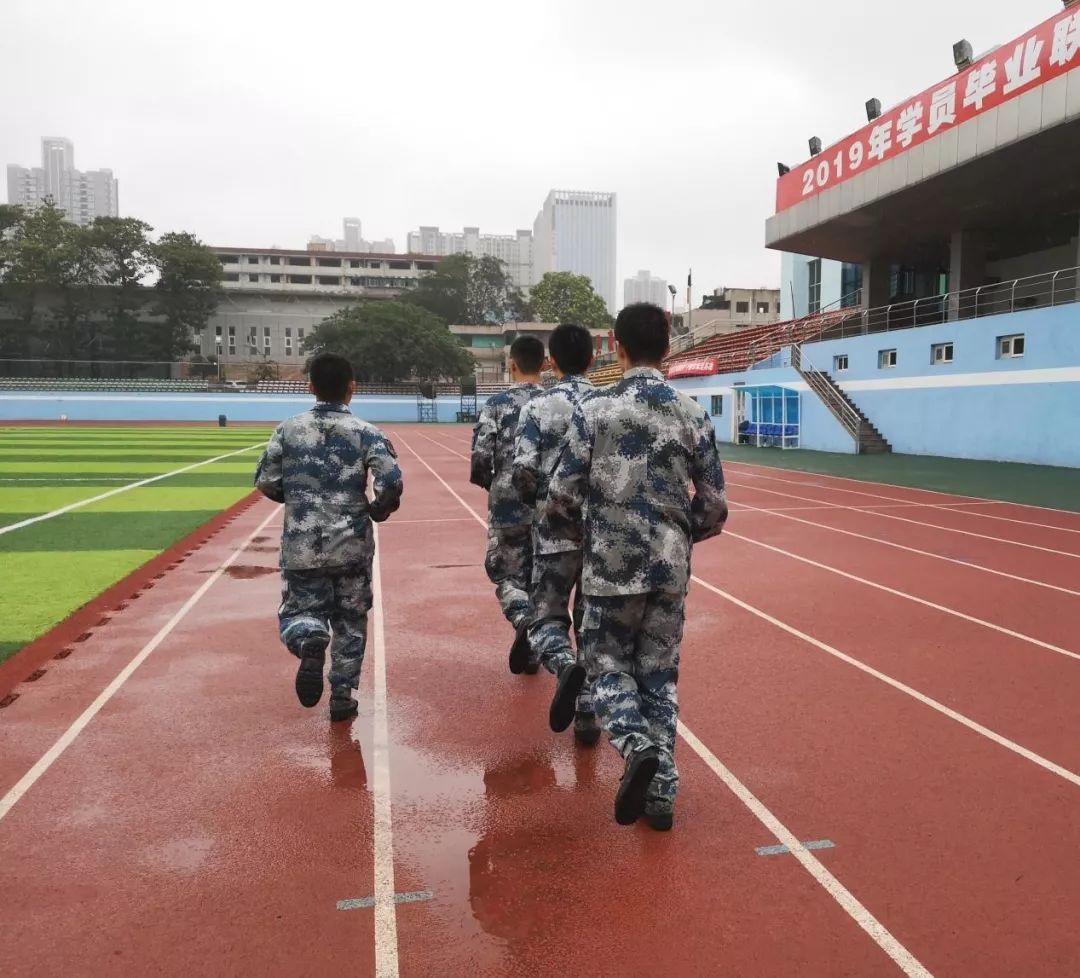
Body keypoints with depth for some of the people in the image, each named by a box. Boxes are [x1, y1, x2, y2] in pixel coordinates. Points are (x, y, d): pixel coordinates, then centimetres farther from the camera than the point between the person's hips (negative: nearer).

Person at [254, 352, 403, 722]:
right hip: (352, 546, 0)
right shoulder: (366, 432, -7)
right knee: (350, 621, 16)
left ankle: (309, 641, -21)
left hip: (301, 546, 1)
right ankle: (342, 696, 18)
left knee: (299, 611, 14)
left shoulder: (288, 430, 0)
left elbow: (266, 483, 1)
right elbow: (390, 484, -17)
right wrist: (379, 510, 4)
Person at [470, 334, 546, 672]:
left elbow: (479, 460, -10)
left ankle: (524, 619, -15)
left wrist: (494, 484, 10)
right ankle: (533, 651, 22)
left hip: (508, 506, -2)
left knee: (507, 574, 13)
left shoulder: (497, 404, -5)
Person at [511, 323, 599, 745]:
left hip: (555, 534, -2)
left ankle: (566, 666, -20)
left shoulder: (538, 407, -6)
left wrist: (540, 501, 9)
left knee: (547, 618, 11)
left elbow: (523, 473, -11)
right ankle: (587, 715, 16)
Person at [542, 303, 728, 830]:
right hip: (670, 568, 3)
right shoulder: (693, 415, 0)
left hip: (612, 567, -2)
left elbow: (562, 497, -8)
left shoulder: (594, 409, -7)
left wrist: (581, 535, 12)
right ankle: (662, 791, 16)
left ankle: (638, 747, -10)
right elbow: (714, 508, 2)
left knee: (609, 664, 15)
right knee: (660, 674, 15)